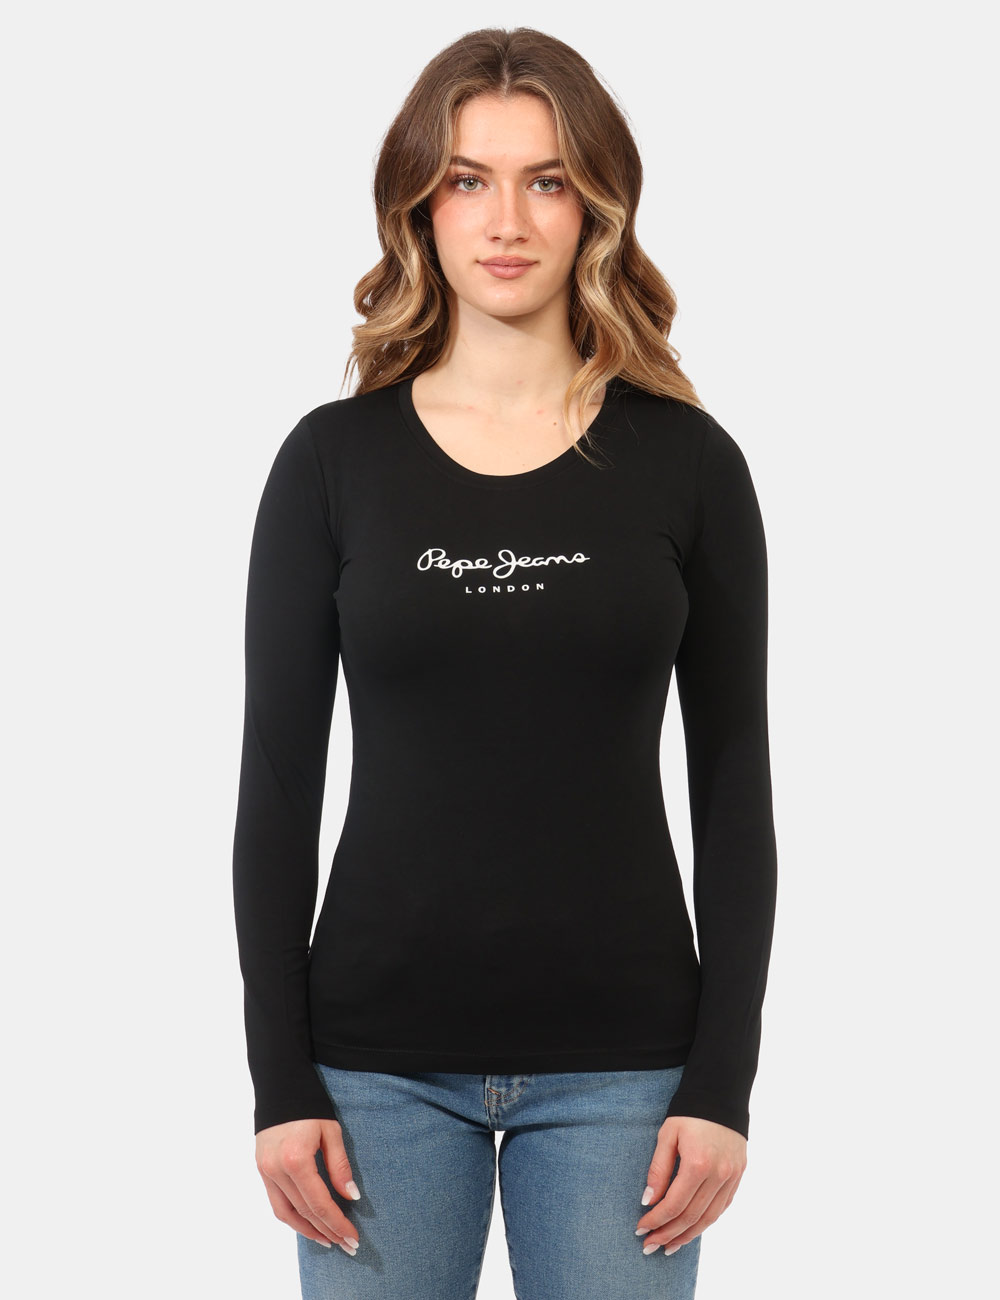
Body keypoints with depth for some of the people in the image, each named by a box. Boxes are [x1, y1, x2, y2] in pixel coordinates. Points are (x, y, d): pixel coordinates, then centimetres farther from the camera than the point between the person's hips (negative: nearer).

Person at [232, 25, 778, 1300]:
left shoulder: (687, 463, 0)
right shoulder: (333, 459, 0)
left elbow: (734, 785, 1)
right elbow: (277, 783, 1)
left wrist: (723, 1080, -4)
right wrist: (279, 1081, -4)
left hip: (617, 1058, 0)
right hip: (380, 1057, 0)